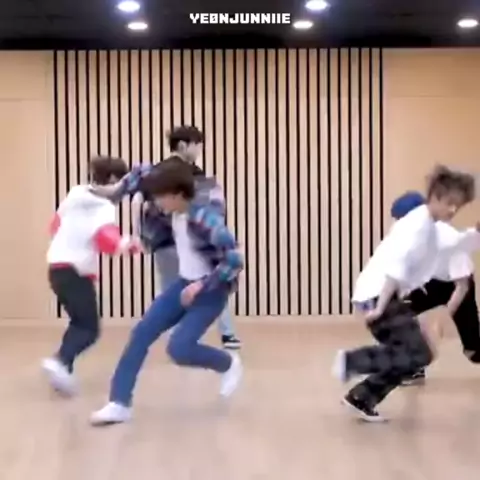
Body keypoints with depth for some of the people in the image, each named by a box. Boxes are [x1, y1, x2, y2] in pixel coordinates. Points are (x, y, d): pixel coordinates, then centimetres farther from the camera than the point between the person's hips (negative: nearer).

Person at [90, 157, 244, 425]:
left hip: (211, 291, -8)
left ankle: (228, 364, 12)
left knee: (178, 348, -18)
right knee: (142, 333, -3)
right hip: (185, 284, 8)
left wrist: (201, 285, -29)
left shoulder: (205, 219, -28)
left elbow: (234, 261, -30)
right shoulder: (173, 213, -5)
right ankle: (120, 404, 2)